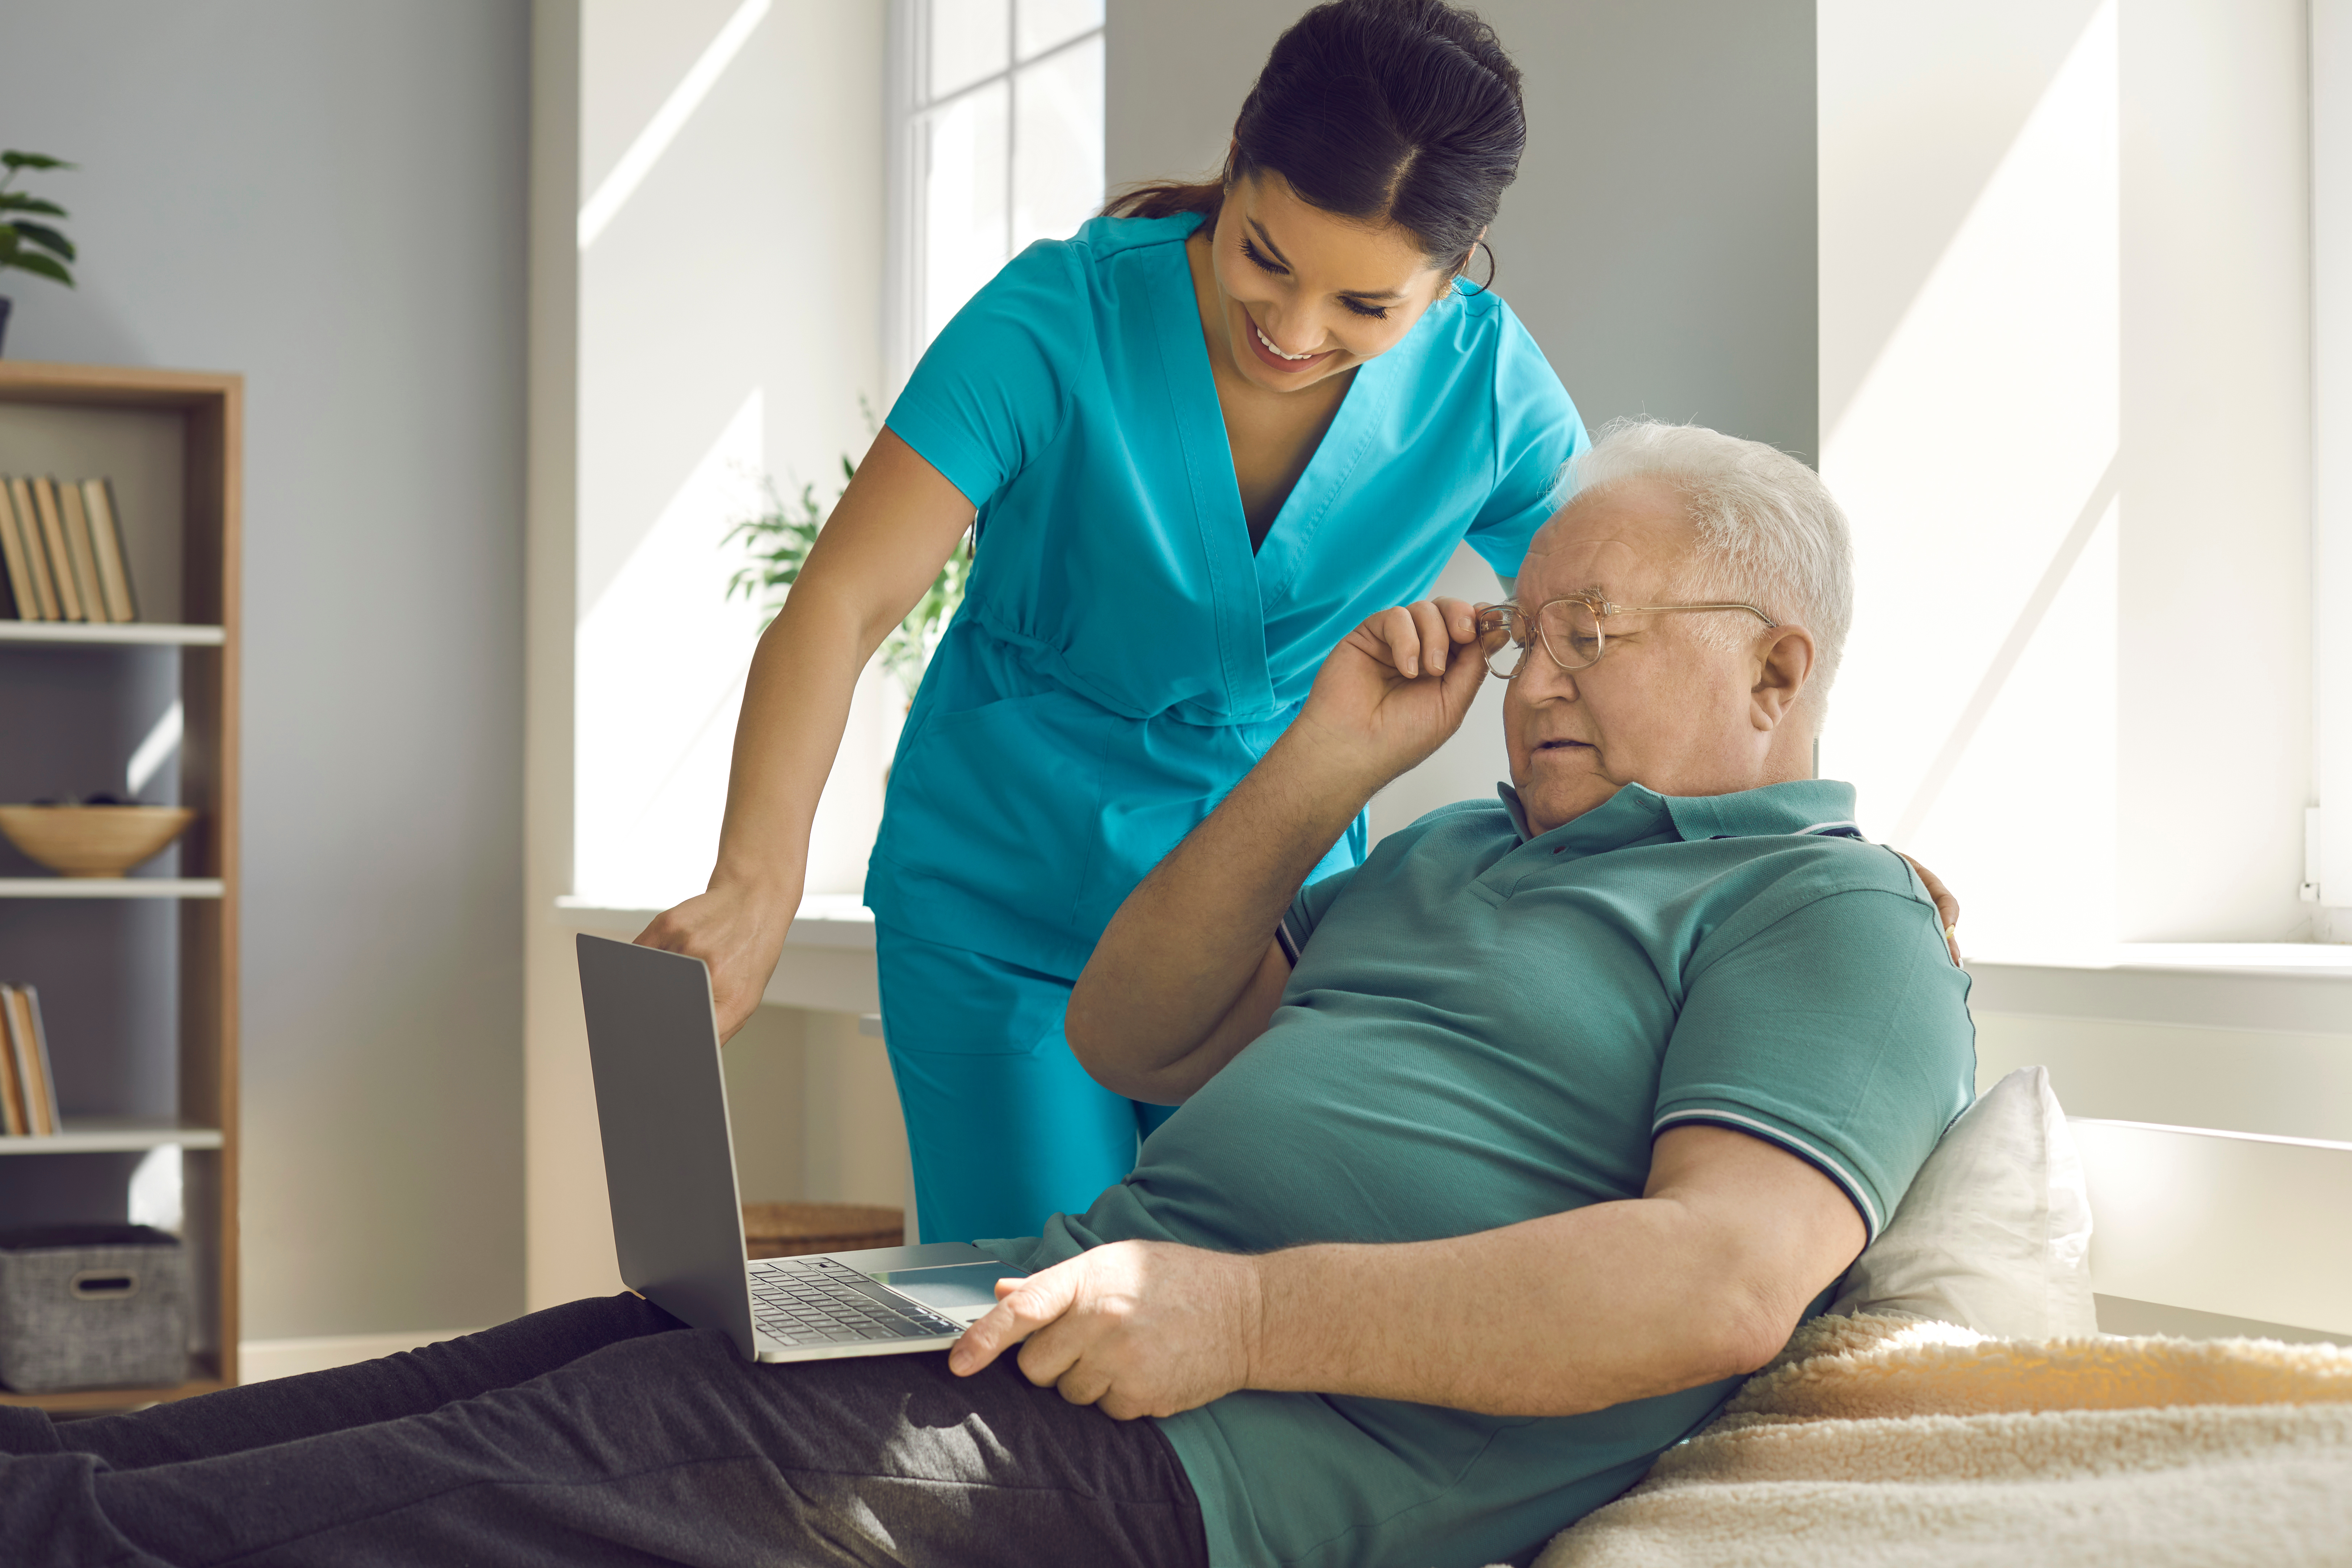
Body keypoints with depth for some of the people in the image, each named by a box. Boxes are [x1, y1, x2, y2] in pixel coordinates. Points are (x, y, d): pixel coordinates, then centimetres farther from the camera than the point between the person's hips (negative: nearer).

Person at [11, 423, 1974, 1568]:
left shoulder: (1834, 919, 0)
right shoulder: (1459, 855, 26)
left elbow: (1724, 1281, -18)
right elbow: (1132, 1036, 25)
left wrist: (1247, 1313, -22)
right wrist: (1319, 770, 12)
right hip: (1069, 1330, 8)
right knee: (584, 1362, -5)